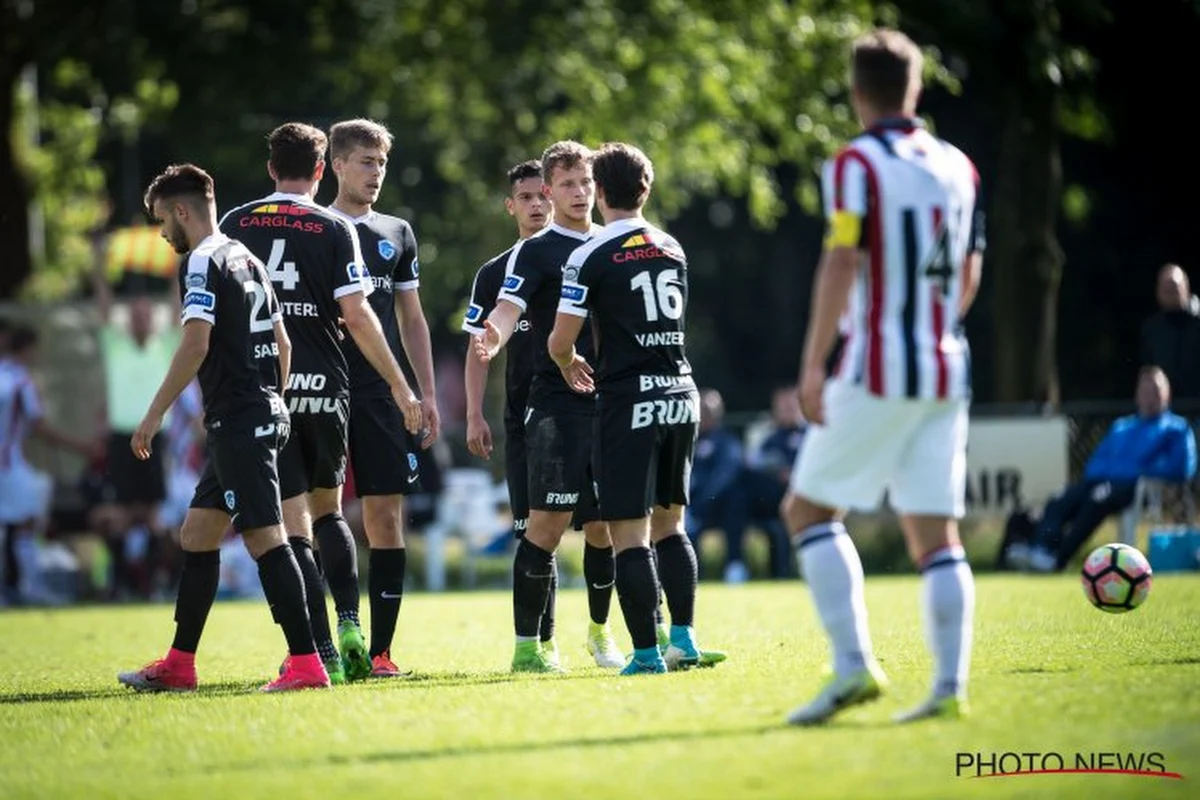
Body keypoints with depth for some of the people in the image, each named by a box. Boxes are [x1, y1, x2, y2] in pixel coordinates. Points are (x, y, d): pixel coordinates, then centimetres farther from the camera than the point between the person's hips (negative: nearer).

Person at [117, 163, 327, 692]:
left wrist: (155, 414, -17)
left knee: (264, 538, -11)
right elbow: (282, 342, 21)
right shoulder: (246, 259, 18)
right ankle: (179, 665, 18)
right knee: (196, 535, 14)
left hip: (237, 422, -10)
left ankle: (306, 662, -14)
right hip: (262, 415, 10)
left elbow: (196, 344, -20)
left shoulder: (202, 262, -10)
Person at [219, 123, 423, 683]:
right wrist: (400, 387, -1)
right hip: (324, 389, 0)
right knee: (328, 510, 19)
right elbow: (357, 316, -6)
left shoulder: (234, 226, 5)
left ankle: (322, 651, -8)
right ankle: (349, 625, 3)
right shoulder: (334, 230, 0)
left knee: (295, 525, 0)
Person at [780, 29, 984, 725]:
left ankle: (854, 666, -9)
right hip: (946, 372, 6)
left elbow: (841, 264, -16)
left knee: (809, 509, 4)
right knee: (936, 532, 6)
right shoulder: (959, 167, 11)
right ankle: (950, 686, -1)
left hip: (877, 372, -6)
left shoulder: (857, 164, -7)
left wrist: (813, 366, -14)